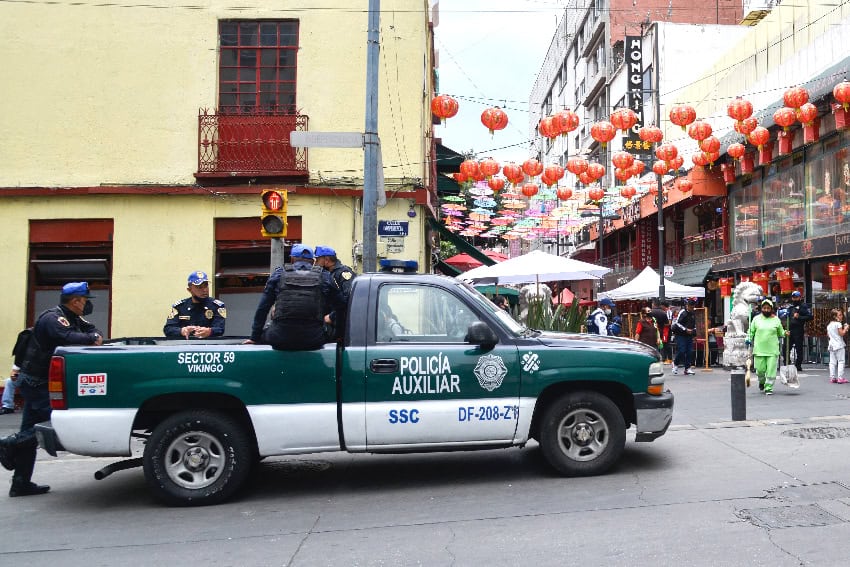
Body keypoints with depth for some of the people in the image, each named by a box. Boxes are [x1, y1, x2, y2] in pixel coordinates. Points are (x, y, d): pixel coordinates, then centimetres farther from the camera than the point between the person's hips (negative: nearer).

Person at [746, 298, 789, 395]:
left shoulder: (776, 320, 7)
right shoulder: (756, 319, 6)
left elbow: (780, 333, 14)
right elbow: (751, 331, 13)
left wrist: (785, 333, -6)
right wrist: (749, 339, -2)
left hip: (773, 350, 0)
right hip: (759, 349, 0)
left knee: (771, 370, -3)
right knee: (760, 369, 4)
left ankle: (768, 388, 7)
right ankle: (762, 381, 34)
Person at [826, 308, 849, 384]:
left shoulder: (829, 325, 11)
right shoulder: (838, 324, -11)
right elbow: (842, 333, -16)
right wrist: (845, 328, -3)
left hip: (832, 345, 7)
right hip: (839, 345, -7)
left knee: (832, 362, 7)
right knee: (841, 361, -4)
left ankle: (832, 378, 7)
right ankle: (840, 378, -8)